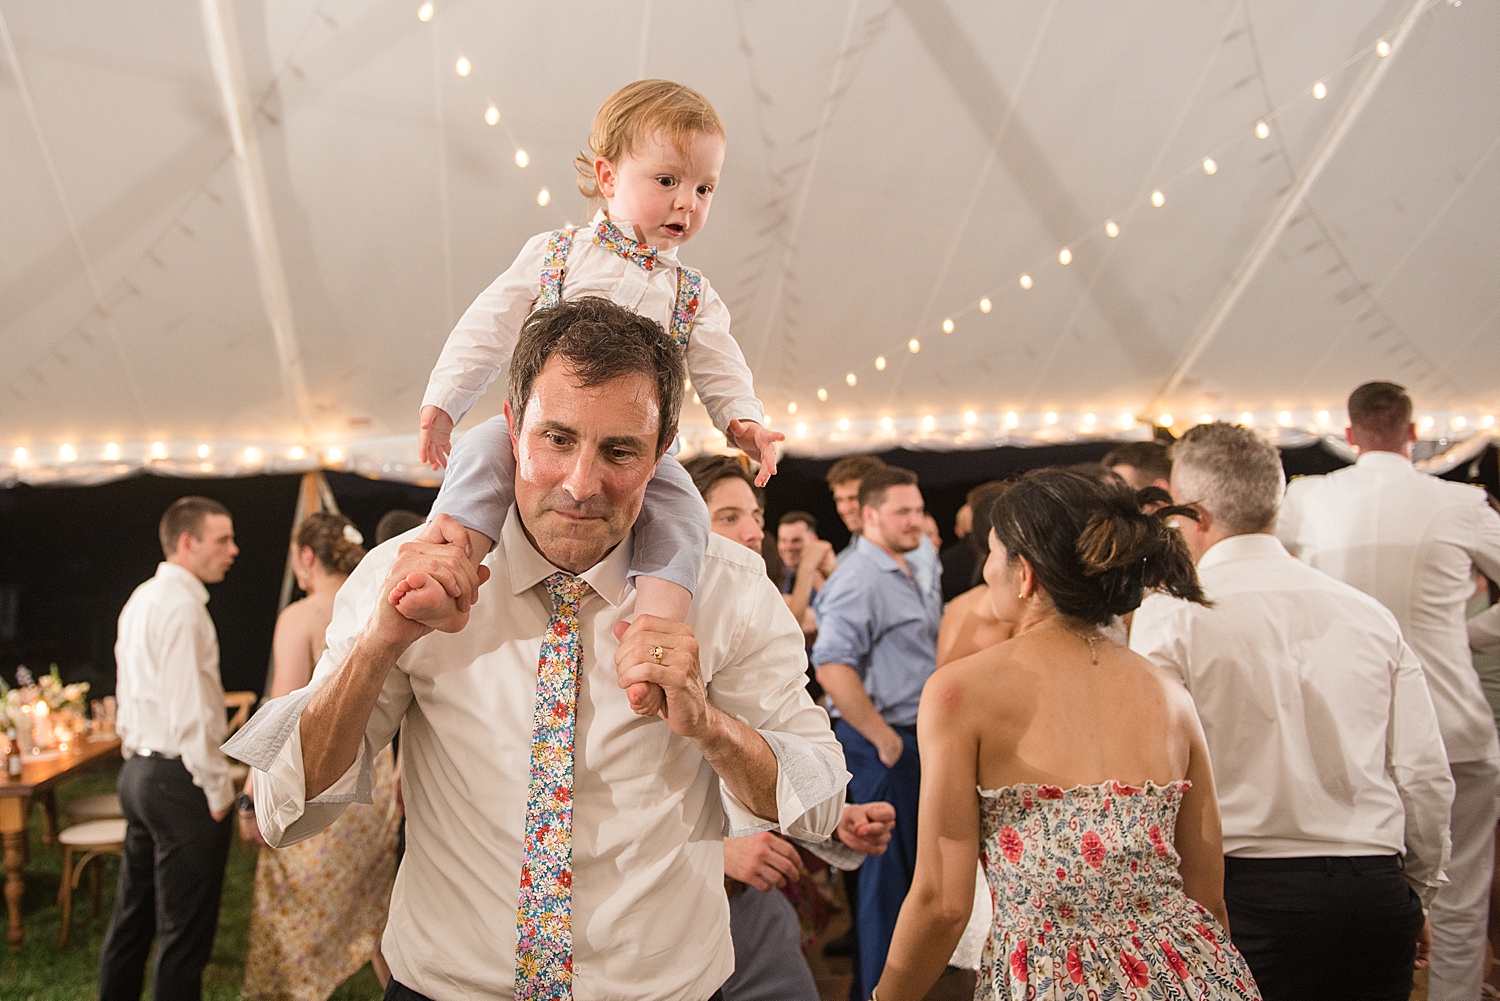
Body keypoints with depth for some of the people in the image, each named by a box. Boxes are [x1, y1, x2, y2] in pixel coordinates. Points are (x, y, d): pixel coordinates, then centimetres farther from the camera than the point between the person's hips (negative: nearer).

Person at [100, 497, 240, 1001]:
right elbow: (189, 709, -21)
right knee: (184, 930, 1)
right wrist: (217, 788, -14)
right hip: (180, 780, -10)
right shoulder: (181, 606, -17)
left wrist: (138, 761, 22)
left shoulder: (141, 600, 13)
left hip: (140, 773, 10)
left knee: (132, 916, 20)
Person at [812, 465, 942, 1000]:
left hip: (912, 739, 10)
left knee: (908, 867, 20)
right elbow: (832, 668, -27)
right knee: (886, 872, 1)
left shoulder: (903, 574, 14)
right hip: (881, 744, -10)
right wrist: (882, 737, -20)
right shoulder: (860, 579, -18)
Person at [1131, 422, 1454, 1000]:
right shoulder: (1371, 615, 5)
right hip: (1375, 896, 5)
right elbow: (1425, 775, 6)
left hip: (1246, 894, -4)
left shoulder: (1173, 615, -9)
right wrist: (1416, 894, 20)